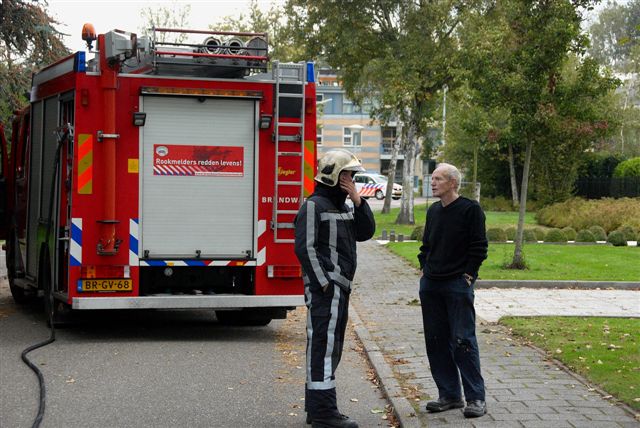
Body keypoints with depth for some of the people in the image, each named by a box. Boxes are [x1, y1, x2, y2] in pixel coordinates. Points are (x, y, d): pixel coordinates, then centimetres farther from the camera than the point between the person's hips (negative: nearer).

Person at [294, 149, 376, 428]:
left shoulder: (343, 206, 20)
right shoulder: (314, 206, -9)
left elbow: (366, 232, 12)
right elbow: (305, 247, -15)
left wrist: (358, 201, 1)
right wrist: (323, 283, -19)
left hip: (339, 287, 10)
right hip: (325, 288, -10)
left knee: (330, 347, 13)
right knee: (323, 345, -10)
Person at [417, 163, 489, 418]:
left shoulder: (470, 209, -7)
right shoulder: (433, 211, 14)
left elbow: (479, 246, -9)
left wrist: (467, 275, -11)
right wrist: (424, 268, 12)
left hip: (458, 285, -7)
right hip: (430, 286, 7)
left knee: (463, 340, -7)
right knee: (436, 341, 8)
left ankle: (476, 398, 0)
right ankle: (449, 395, 17)